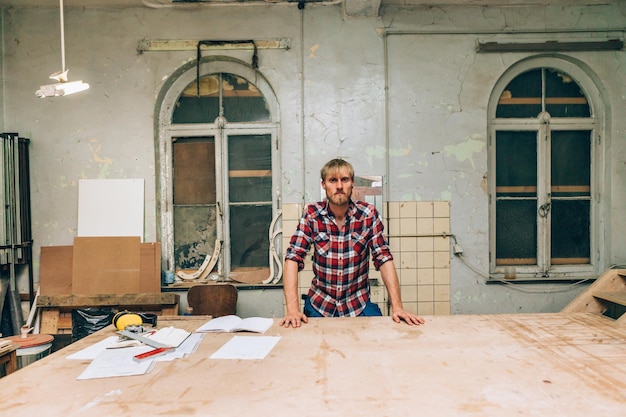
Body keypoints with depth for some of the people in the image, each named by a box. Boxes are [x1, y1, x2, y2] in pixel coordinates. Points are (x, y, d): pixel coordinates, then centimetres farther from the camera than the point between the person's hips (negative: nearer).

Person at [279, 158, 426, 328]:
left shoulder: (368, 214, -8)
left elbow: (384, 258, -8)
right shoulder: (311, 214, -9)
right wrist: (292, 309, -23)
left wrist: (397, 307, -16)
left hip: (359, 304, 1)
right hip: (319, 304, 0)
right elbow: (293, 258, -13)